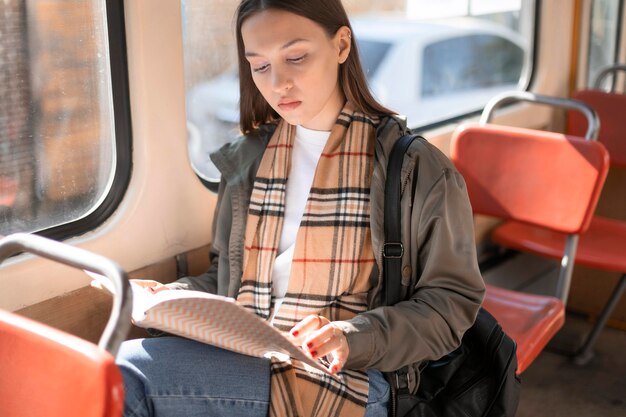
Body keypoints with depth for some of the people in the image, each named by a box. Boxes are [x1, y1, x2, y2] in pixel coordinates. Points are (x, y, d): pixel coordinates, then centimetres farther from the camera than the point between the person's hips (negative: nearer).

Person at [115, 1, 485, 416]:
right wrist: (173, 295, 2)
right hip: (244, 362, 6)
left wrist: (356, 337, -19)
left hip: (348, 380, -5)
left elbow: (452, 302, -2)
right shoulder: (245, 161, 12)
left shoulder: (417, 170, -3)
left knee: (126, 374, -28)